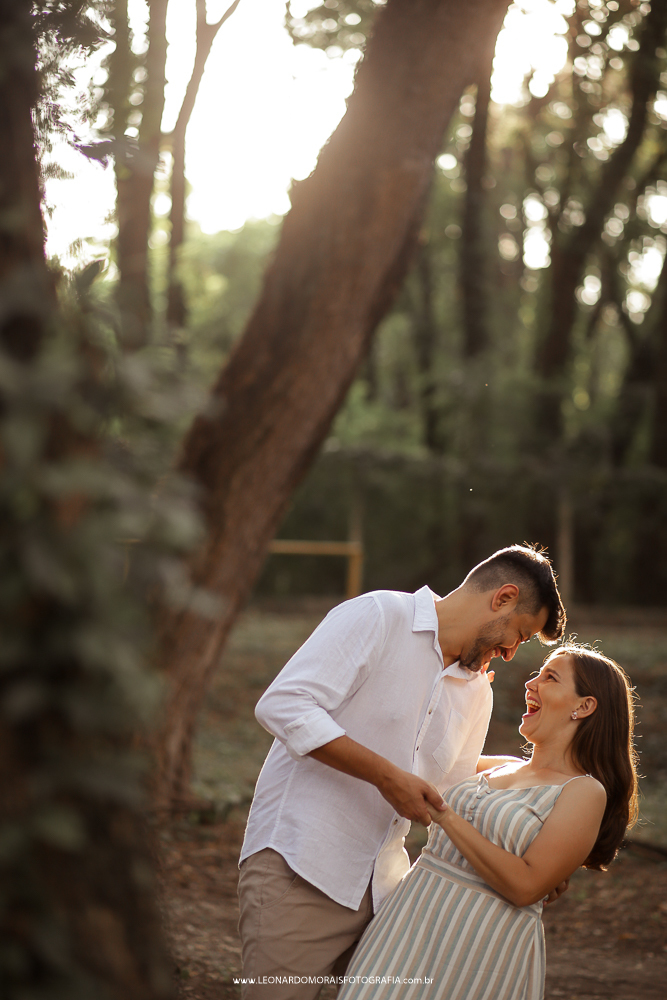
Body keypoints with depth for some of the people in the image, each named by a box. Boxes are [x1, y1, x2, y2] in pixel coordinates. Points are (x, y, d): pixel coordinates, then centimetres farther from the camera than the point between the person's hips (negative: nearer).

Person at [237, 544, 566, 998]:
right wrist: (388, 776, -18)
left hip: (382, 884, 7)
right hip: (299, 871, -7)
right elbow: (282, 705, -19)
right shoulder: (378, 615, -7)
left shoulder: (478, 693, 16)